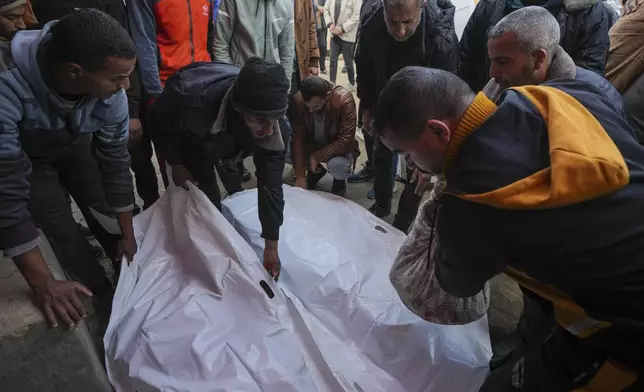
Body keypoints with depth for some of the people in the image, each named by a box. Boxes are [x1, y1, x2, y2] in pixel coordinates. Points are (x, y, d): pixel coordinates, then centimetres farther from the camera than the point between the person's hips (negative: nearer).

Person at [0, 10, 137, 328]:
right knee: (64, 233, -7)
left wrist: (128, 234, -8)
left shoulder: (110, 91, -31)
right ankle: (107, 301, 17)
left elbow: (115, 159, -17)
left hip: (75, 144, 3)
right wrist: (43, 284, -36)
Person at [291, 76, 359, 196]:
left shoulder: (344, 99, -30)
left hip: (339, 147, -4)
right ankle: (315, 171, 9)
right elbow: (297, 138, -20)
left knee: (337, 166, -36)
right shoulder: (298, 100, -22)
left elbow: (346, 140, -28)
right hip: (313, 144, 4)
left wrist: (317, 157, -29)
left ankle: (340, 181, 3)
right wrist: (300, 175, -22)